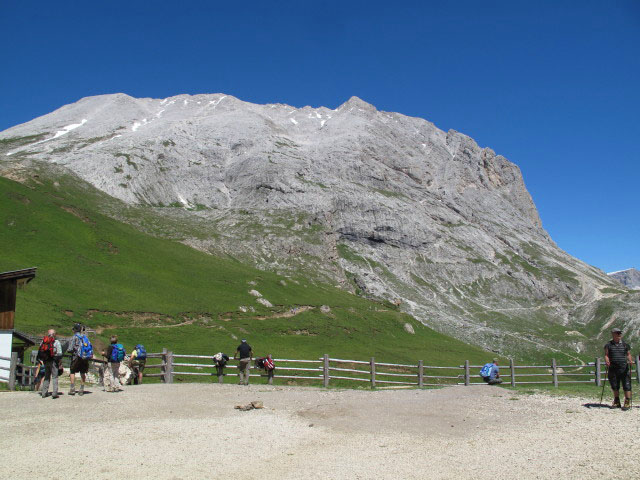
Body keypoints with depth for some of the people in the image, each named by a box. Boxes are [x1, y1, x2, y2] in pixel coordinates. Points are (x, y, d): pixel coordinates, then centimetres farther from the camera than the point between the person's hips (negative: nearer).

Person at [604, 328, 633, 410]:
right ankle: (617, 402, 21)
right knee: (614, 386, 8)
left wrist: (630, 360, -10)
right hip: (613, 368, 1)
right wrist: (607, 361, -17)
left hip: (624, 369, -1)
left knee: (626, 385, -5)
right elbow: (606, 355, 2)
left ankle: (627, 402, 2)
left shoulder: (625, 345, 8)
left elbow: (628, 354, 10)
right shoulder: (608, 345, 5)